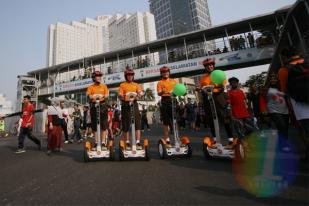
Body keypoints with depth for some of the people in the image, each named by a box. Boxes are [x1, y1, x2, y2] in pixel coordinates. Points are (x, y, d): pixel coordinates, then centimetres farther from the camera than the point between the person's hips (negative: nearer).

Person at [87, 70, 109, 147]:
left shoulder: (104, 86, 12)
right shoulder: (90, 87, 10)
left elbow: (107, 94, 2)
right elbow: (88, 95, -3)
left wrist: (103, 96, -18)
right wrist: (92, 97, -24)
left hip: (102, 105, 0)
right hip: (93, 106, 0)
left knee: (104, 124, -2)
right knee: (94, 124, 2)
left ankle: (103, 141, 4)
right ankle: (96, 141, 13)